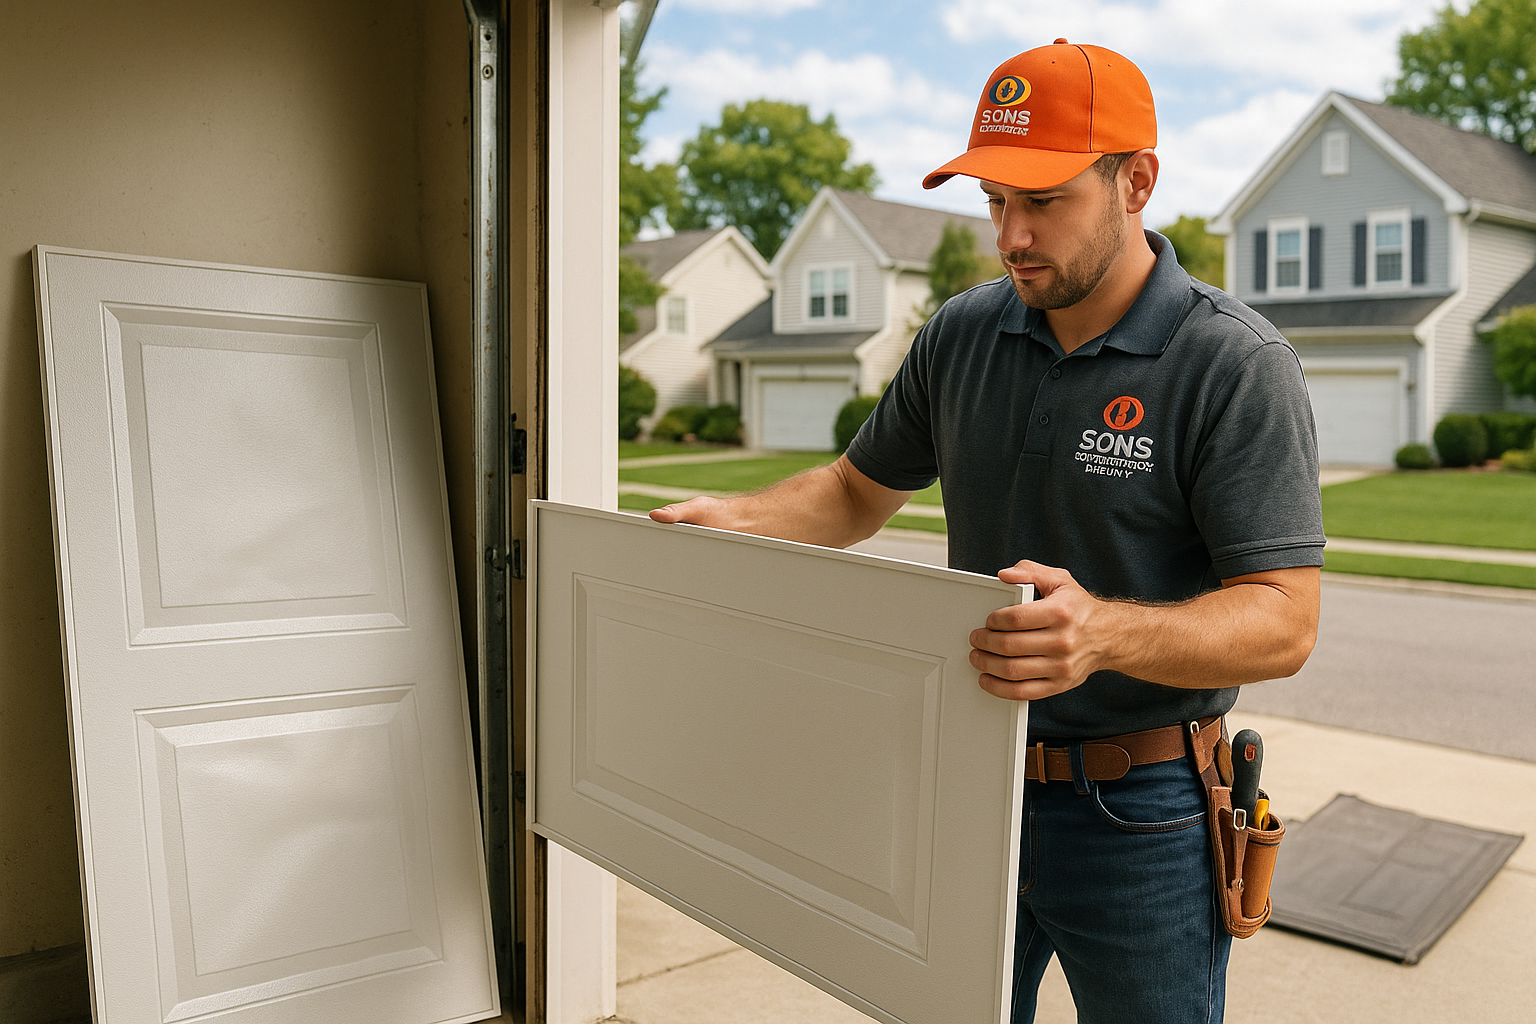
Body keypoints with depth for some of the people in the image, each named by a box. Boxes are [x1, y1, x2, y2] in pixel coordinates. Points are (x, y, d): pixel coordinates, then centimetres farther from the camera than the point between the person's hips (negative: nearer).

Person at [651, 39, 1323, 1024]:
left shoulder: (1239, 365, -15)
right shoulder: (962, 335, 1)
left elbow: (1282, 621, -20)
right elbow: (862, 490, 13)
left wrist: (1107, 632, -39)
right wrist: (735, 519, -6)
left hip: (1141, 821, -4)